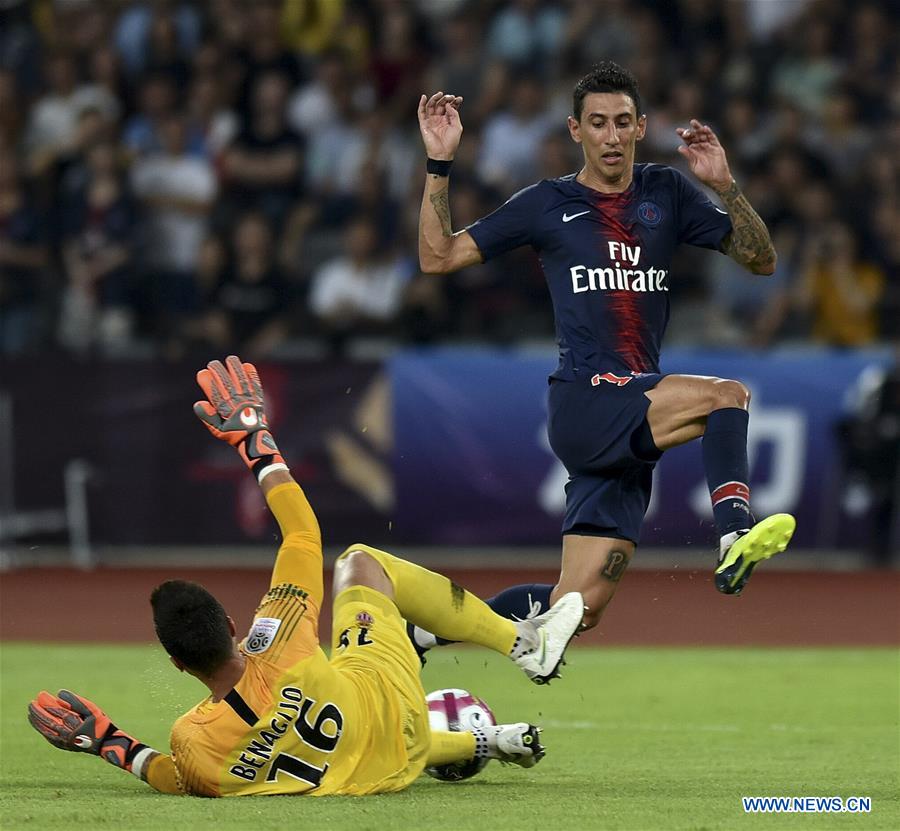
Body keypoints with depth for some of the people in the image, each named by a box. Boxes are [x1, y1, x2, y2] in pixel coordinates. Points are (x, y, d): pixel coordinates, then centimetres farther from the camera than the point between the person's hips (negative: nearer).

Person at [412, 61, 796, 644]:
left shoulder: (667, 194, 14)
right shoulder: (548, 204, 7)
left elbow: (761, 260, 10)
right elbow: (438, 257, 7)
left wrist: (725, 185, -5)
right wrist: (440, 164, -2)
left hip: (637, 418, 4)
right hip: (583, 404, -4)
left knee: (578, 607, 0)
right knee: (727, 395, -28)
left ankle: (425, 628, 15)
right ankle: (735, 536, -39)